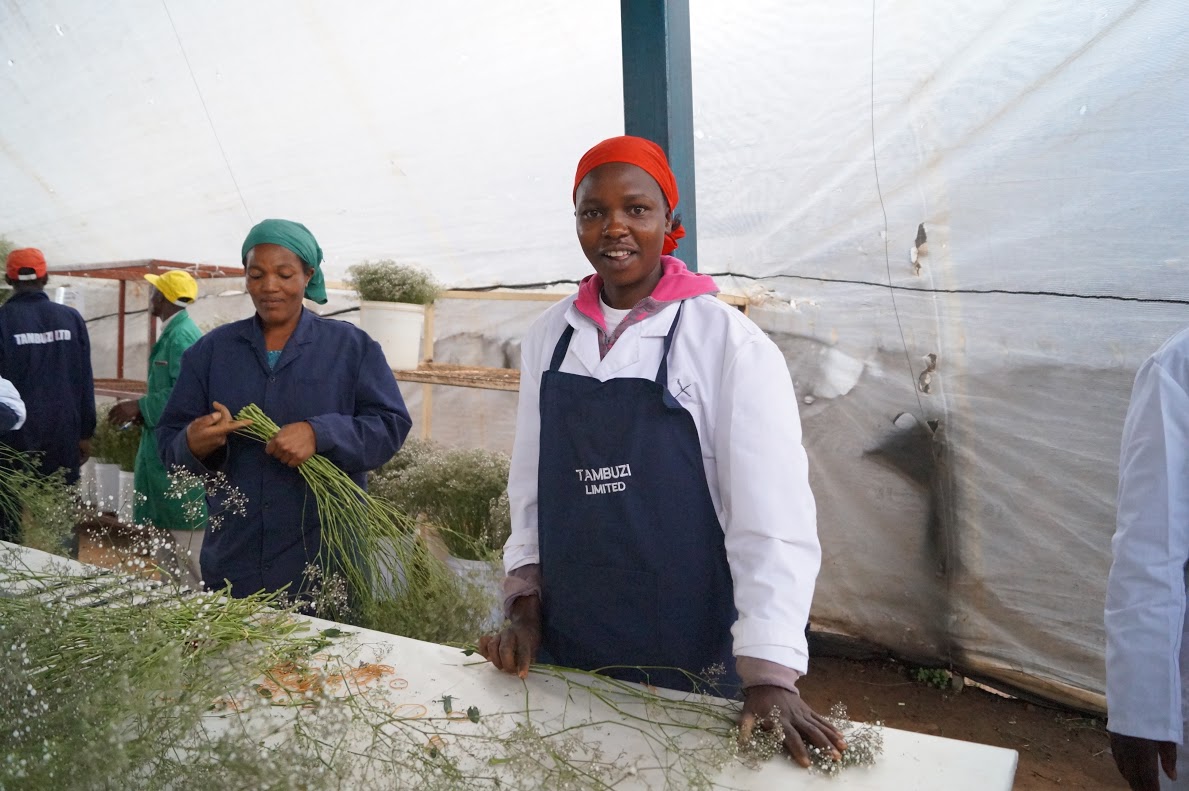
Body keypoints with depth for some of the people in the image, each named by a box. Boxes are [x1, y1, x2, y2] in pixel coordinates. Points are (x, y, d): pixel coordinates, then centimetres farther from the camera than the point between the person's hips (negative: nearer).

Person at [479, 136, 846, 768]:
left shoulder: (730, 344, -13)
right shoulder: (549, 336, 2)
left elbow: (772, 518, -17)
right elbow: (530, 483, 9)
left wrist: (769, 677, -21)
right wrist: (525, 603, 6)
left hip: (689, 652, -4)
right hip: (565, 642, 4)